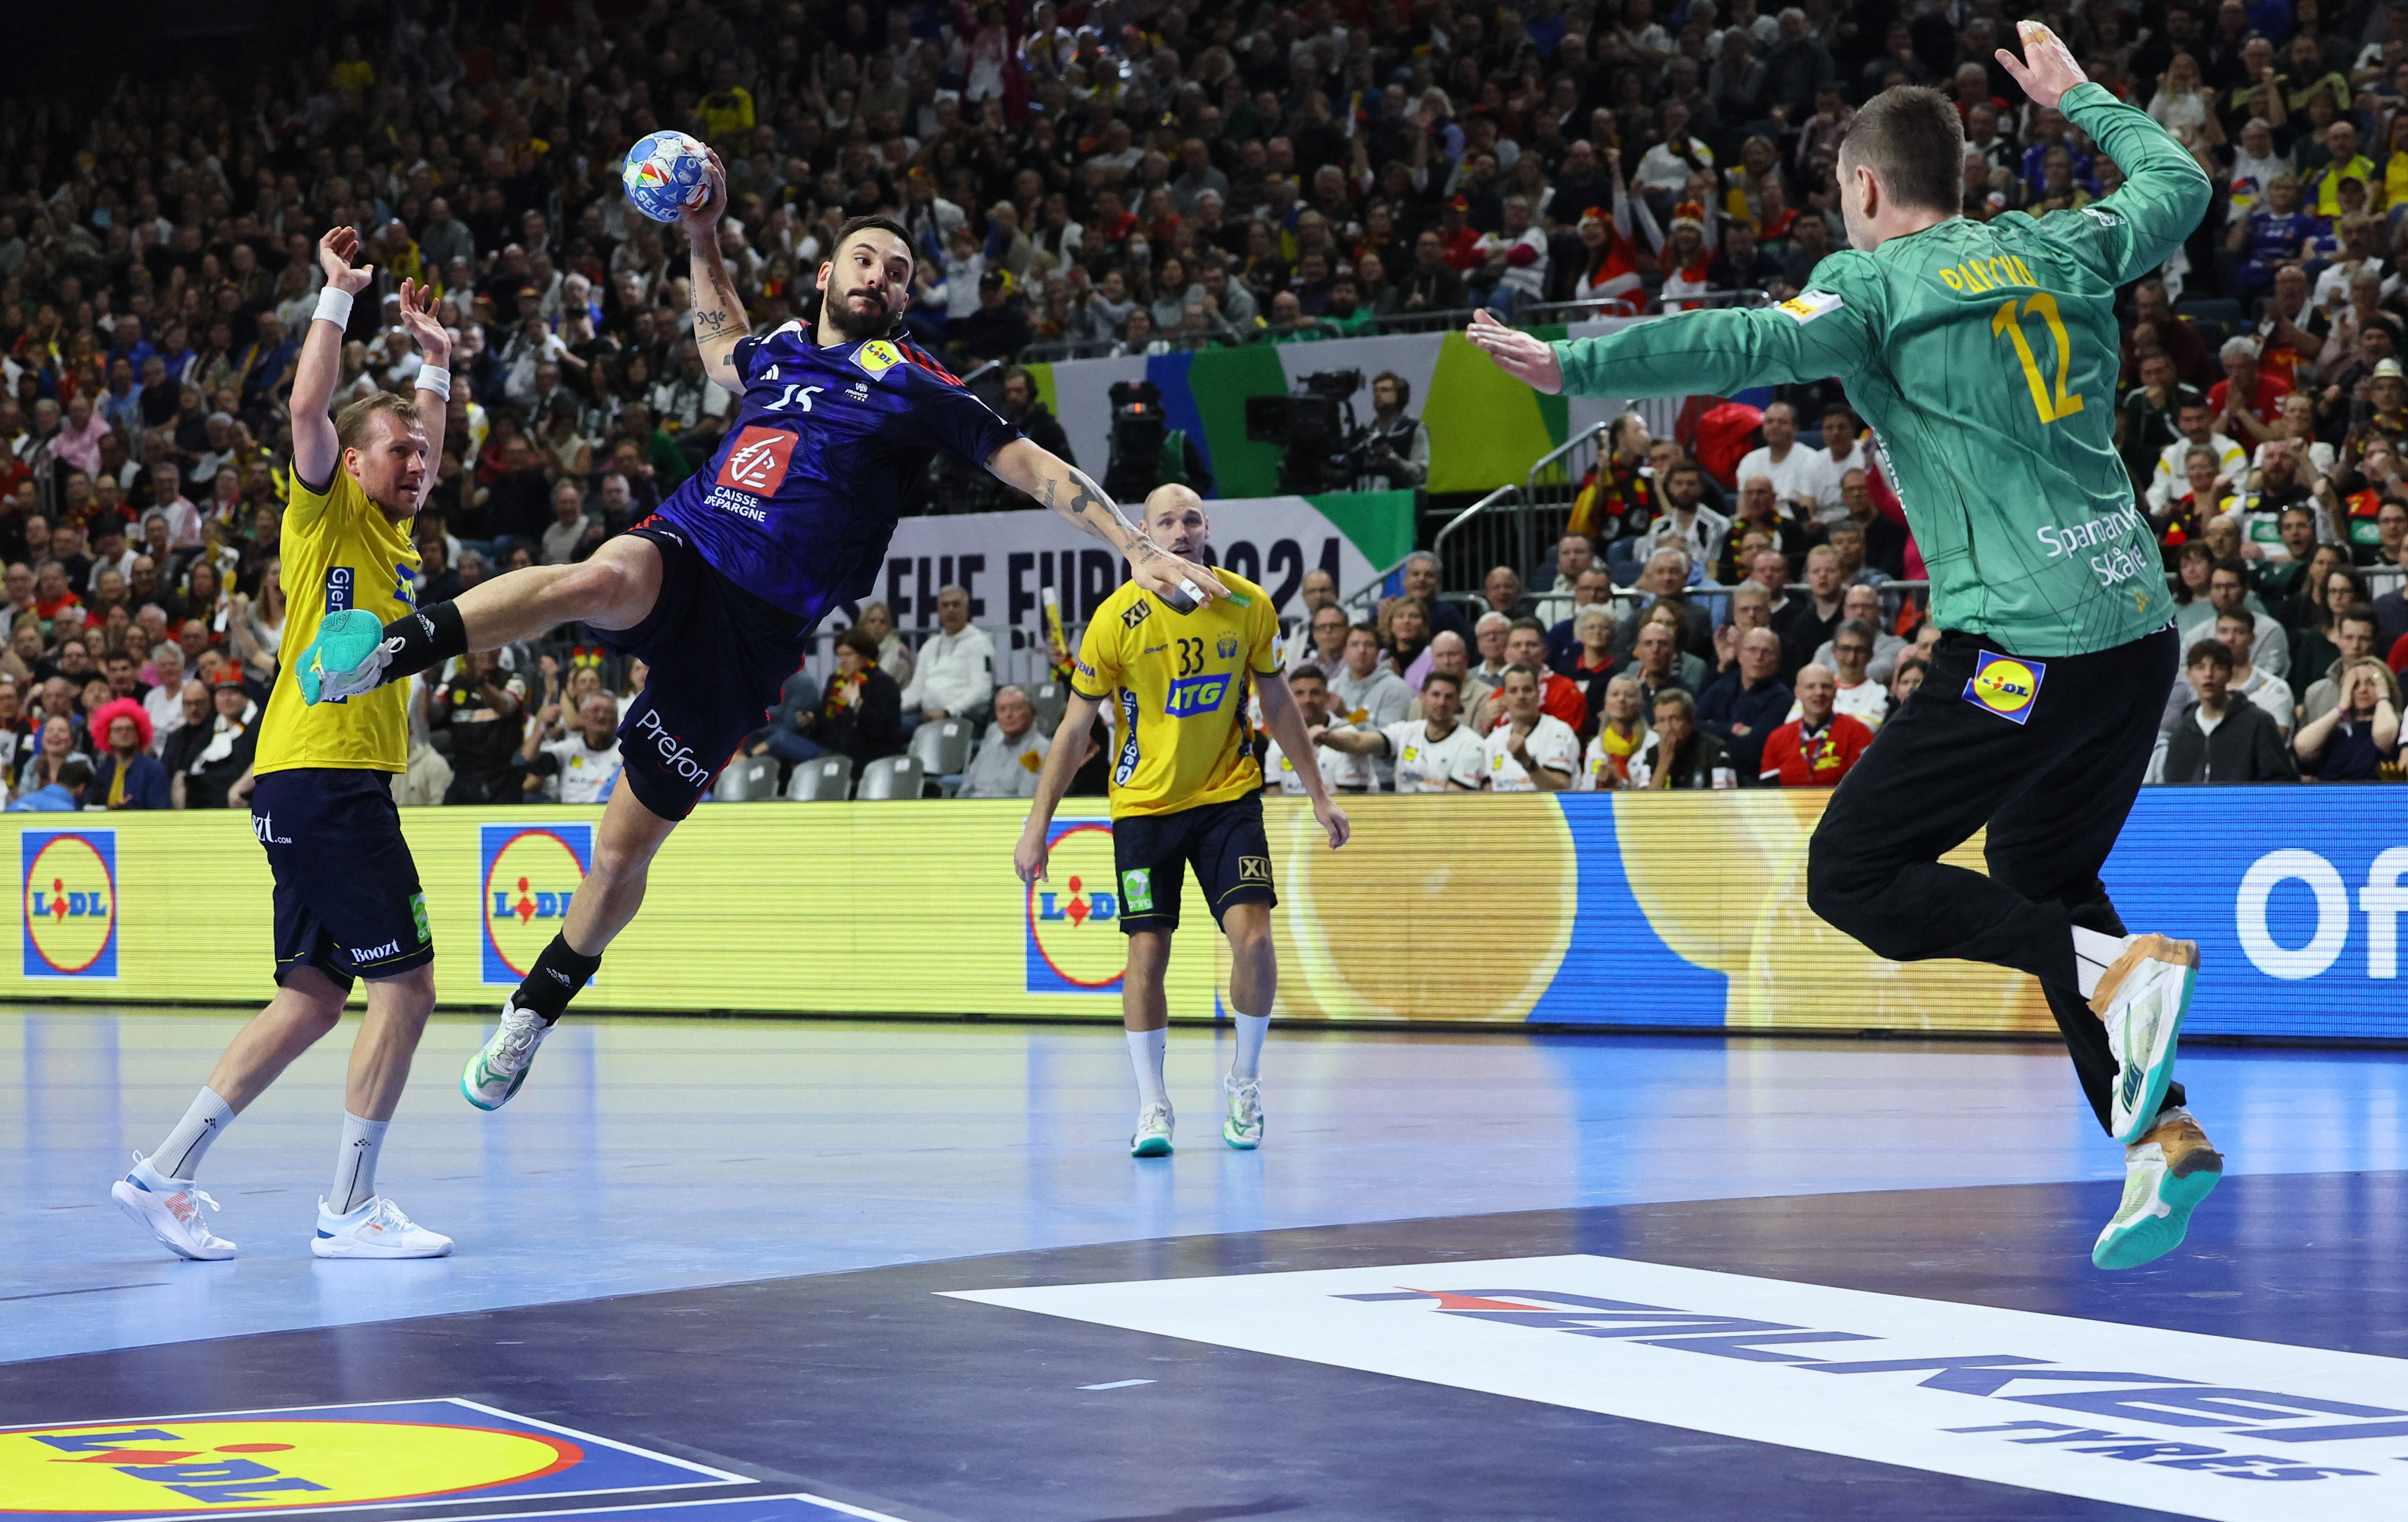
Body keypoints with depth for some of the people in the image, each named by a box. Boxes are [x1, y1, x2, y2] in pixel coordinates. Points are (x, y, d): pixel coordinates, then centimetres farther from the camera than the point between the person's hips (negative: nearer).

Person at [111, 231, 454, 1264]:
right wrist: (338, 295, -10)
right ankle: (348, 1209, -7)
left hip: (349, 784, 9)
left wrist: (434, 359, 35)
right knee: (404, 984, -10)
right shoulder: (325, 511, -2)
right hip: (318, 779, -9)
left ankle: (167, 1173, 9)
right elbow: (309, 410, -17)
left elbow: (422, 451, 39)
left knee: (313, 999, 7)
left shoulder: (395, 532, 19)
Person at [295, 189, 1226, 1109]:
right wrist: (703, 239, 38)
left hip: (756, 627, -2)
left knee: (627, 846, 0)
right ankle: (388, 649, -50)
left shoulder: (916, 389, 8)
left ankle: (532, 1013, 18)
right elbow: (722, 349, 45)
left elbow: (1033, 466, 9)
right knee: (599, 580, -39)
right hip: (679, 551, 2)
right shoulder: (777, 352, 20)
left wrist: (1138, 549, 3)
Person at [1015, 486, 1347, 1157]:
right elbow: (1074, 729, -6)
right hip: (1144, 803, -1)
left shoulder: (1249, 607, -7)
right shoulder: (1116, 621, -14)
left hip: (1228, 795, 1)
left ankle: (1245, 1081, 10)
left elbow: (1277, 702, 8)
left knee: (1253, 938, -13)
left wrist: (1318, 794, 10)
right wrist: (1037, 826, -8)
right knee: (1147, 953, -6)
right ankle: (1152, 1106, 8)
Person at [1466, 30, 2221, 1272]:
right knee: (2043, 885, 22)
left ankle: (2120, 973, -15)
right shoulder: (2059, 251, 15)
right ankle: (2161, 1136, 9)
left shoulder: (1876, 284, -3)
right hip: (2138, 624, 8)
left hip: (2025, 645, -8)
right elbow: (2180, 186, 33)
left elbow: (1747, 348, -20)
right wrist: (2079, 98, 47)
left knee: (1850, 875, -1)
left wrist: (1570, 367, -23)